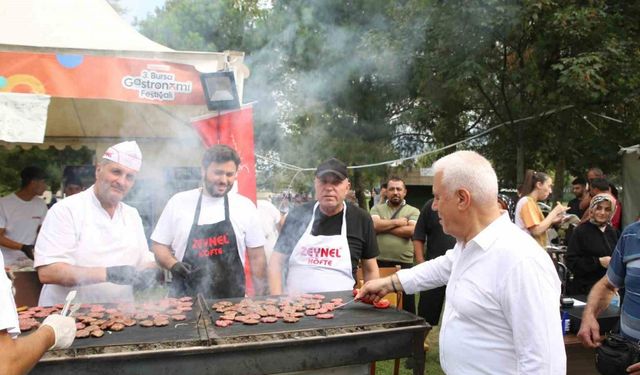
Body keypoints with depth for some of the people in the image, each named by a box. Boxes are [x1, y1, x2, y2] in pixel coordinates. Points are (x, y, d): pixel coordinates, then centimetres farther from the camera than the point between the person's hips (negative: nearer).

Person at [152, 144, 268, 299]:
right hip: (185, 300, 0)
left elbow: (257, 257, 5)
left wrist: (260, 299, 2)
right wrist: (173, 265, -11)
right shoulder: (179, 202, 1)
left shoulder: (246, 206, 1)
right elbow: (158, 245, 8)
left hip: (232, 300, 0)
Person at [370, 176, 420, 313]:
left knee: (406, 305, 7)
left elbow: (411, 230, -11)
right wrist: (398, 222, -5)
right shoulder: (377, 208, 11)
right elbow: (374, 224, -9)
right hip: (380, 262, 1)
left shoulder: (413, 211, 7)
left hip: (404, 263, -1)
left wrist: (384, 226, -6)